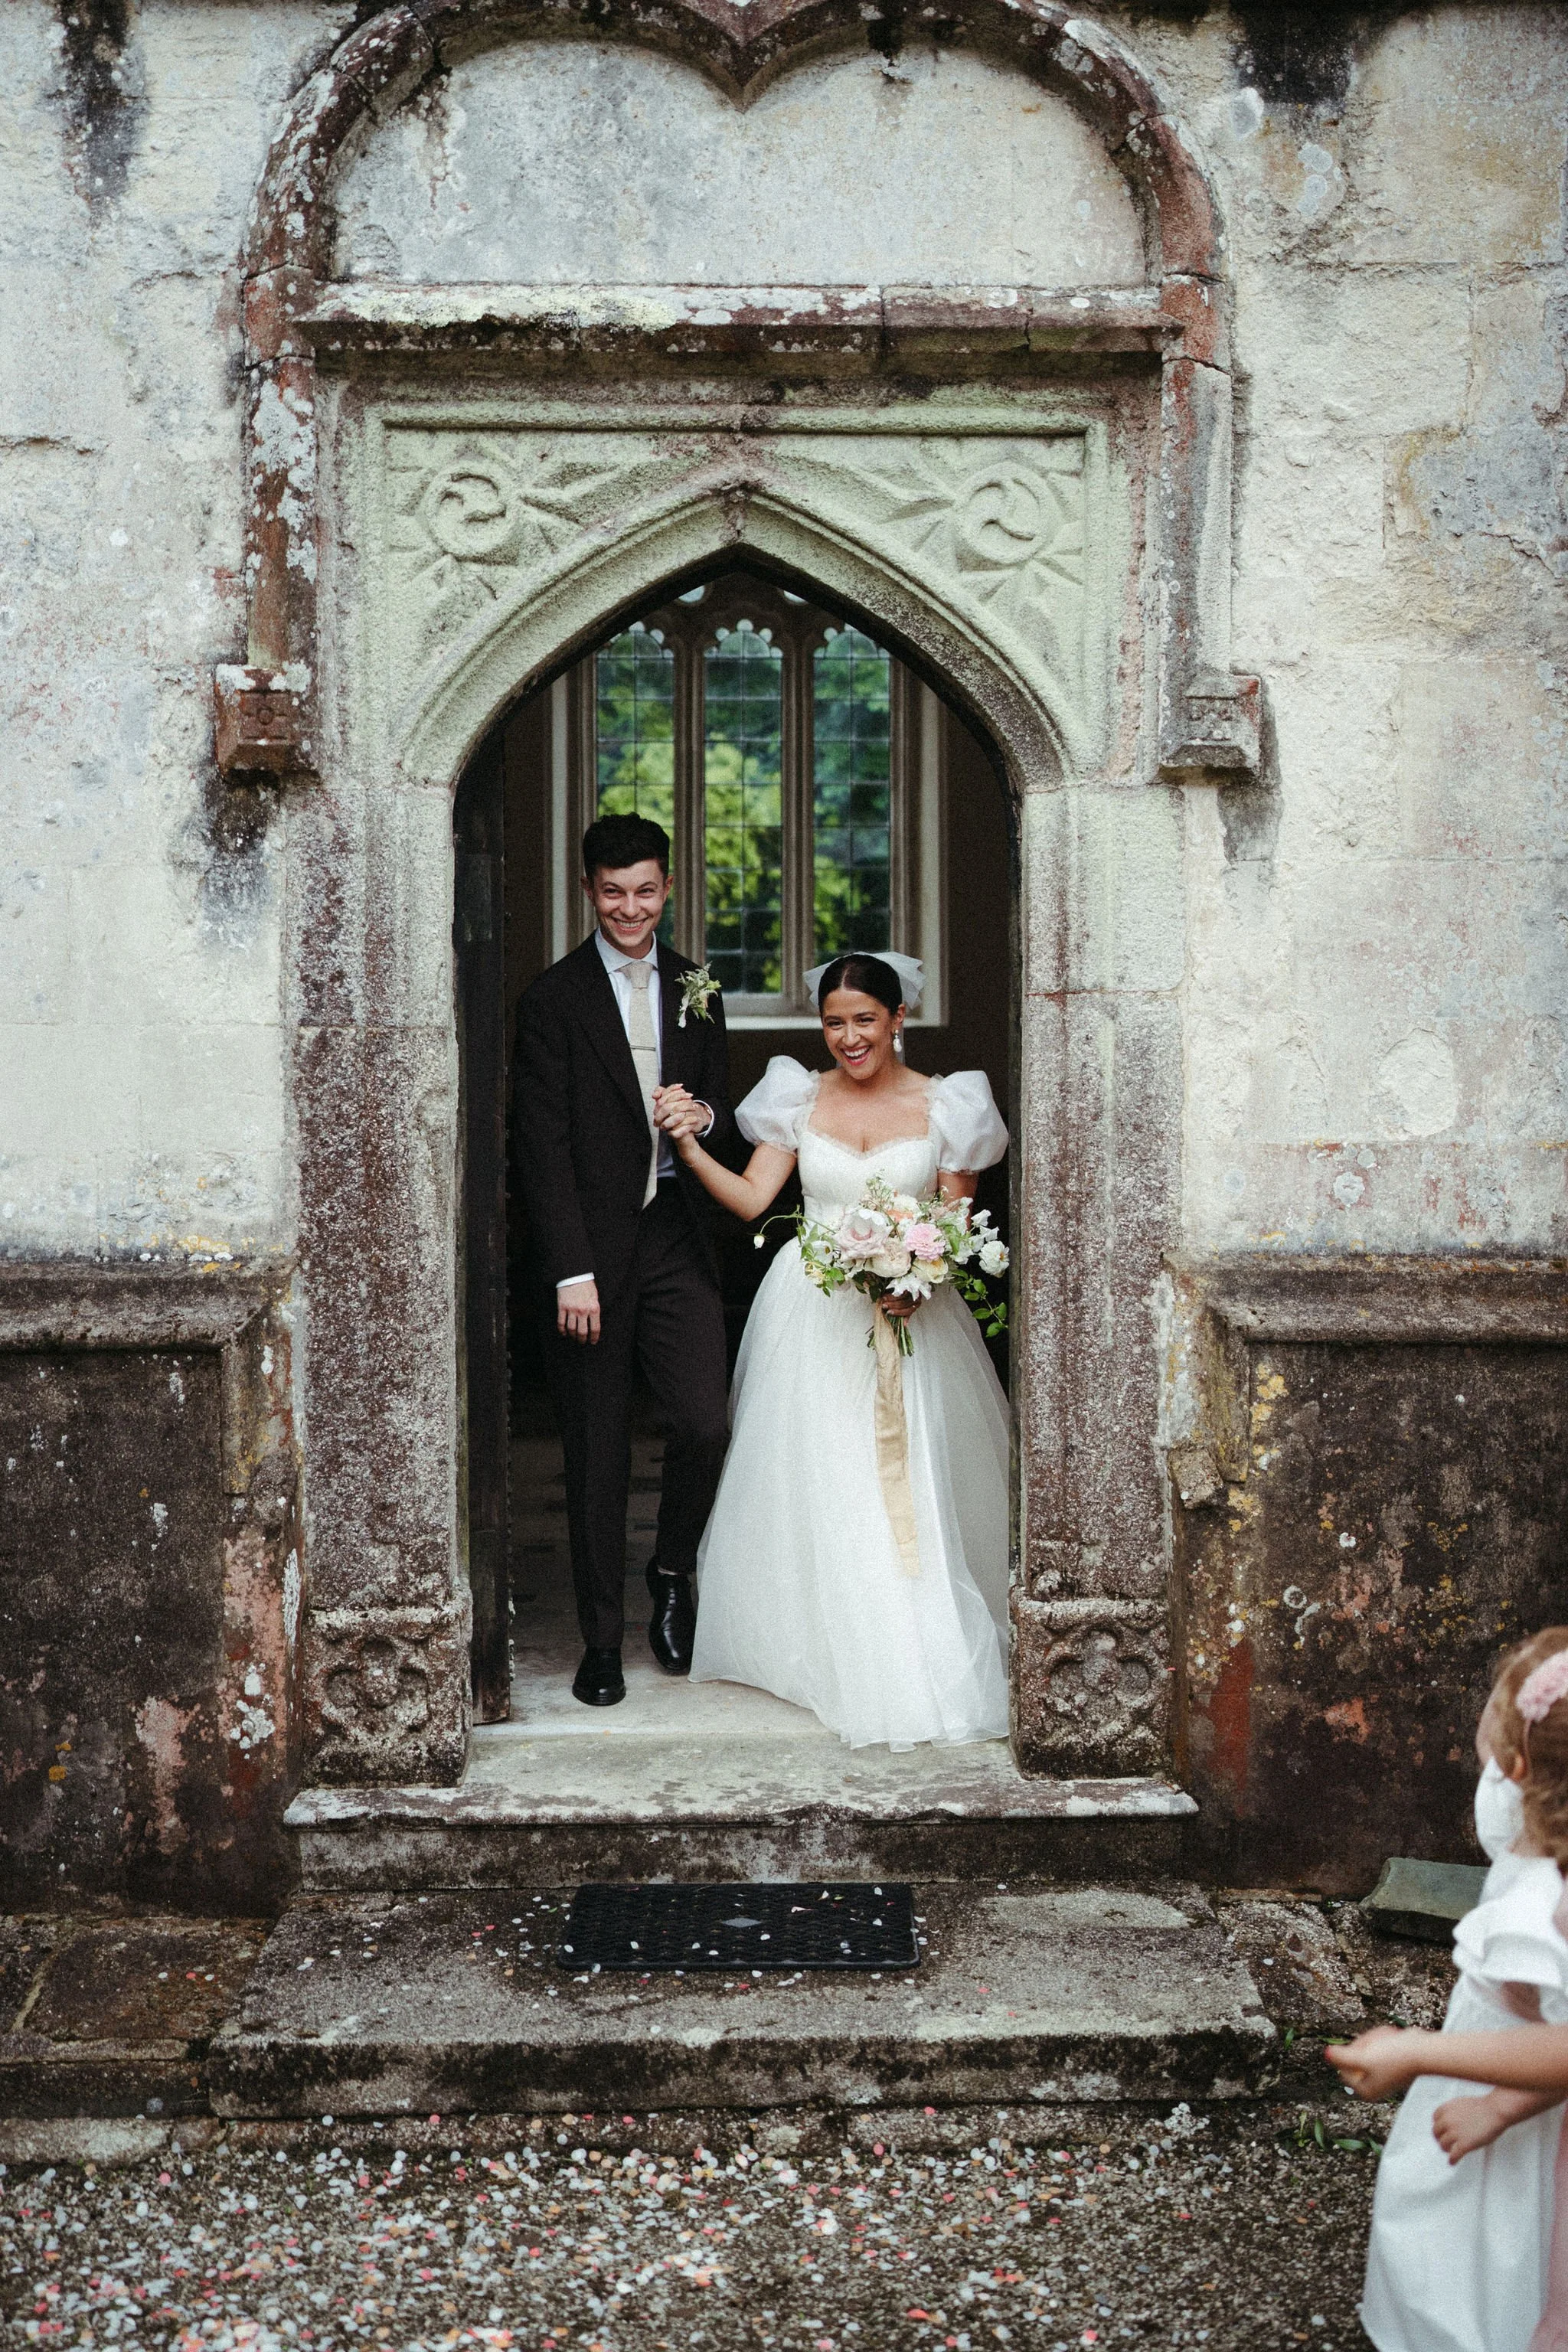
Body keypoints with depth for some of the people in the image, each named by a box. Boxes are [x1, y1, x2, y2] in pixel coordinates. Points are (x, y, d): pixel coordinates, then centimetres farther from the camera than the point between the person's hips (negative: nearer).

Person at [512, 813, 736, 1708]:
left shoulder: (696, 990, 12)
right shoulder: (555, 998, -3)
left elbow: (723, 1112, 19)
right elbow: (545, 1147, -7)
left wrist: (705, 1115, -6)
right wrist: (571, 1273, -13)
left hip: (678, 1243, 3)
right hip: (593, 1248, -3)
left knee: (707, 1424, -7)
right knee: (598, 1456, 4)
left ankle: (674, 1569, 23)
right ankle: (603, 1639, 18)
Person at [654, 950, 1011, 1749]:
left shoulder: (944, 1106, 1)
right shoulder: (800, 1099, 5)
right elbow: (751, 1198, 2)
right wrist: (690, 1148, -12)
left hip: (911, 1314, -1)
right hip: (812, 1314, 2)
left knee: (907, 1487, -4)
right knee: (811, 1482, 2)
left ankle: (921, 1662, 7)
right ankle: (827, 1645, 15)